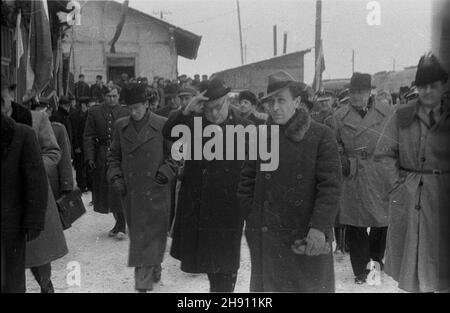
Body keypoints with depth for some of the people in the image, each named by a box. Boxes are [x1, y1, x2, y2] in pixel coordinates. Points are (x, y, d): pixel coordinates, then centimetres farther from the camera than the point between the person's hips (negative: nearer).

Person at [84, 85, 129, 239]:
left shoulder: (126, 113, 3)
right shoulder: (94, 112, 6)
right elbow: (88, 136, 4)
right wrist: (89, 157, -6)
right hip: (101, 158, 3)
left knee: (119, 192, -4)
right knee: (105, 191, 9)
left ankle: (120, 226, 8)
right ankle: (119, 222, 26)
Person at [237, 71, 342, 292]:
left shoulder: (321, 136, -6)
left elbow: (330, 186, -11)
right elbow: (246, 181, 11)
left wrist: (320, 227, -19)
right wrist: (252, 217, 1)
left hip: (308, 239, -4)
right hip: (265, 238, 4)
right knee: (266, 285, 15)